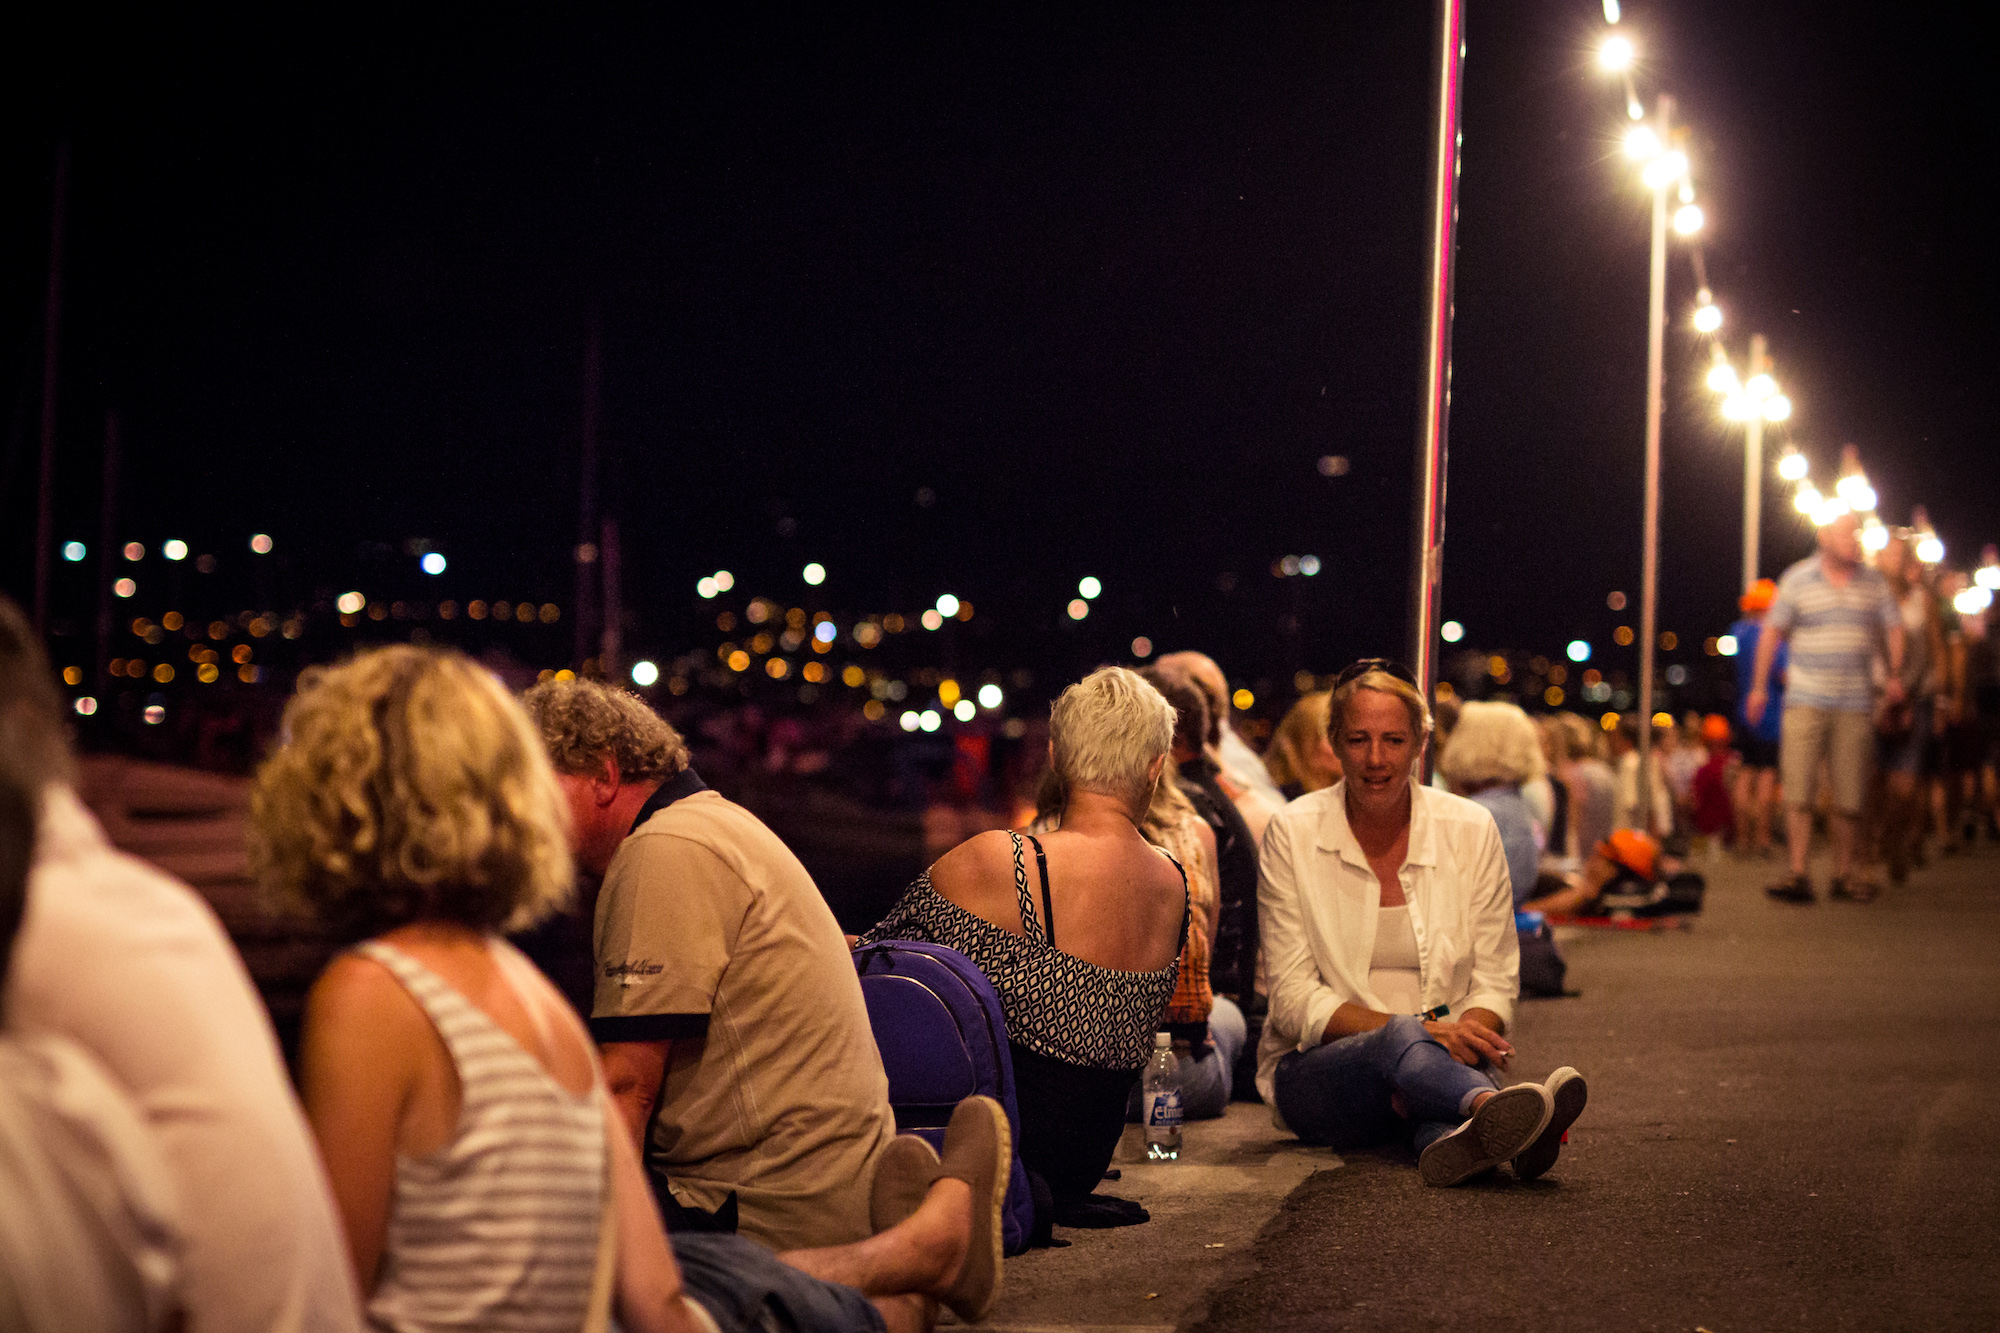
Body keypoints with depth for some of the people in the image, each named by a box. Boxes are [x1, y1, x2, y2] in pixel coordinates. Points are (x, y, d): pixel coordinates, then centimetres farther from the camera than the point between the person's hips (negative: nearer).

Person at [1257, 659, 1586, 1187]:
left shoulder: (1470, 830, 2)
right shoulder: (1293, 833, -3)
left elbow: (1494, 984, 4)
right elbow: (1295, 1003, -7)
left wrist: (1465, 1034, -21)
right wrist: (1418, 1029, -22)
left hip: (1444, 1060, 2)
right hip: (1318, 1072, -2)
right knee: (1401, 1042, -38)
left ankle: (1455, 1137, -70)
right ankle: (1496, 1109, -69)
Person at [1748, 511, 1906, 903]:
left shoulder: (1873, 582, 9)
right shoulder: (1797, 579, 3)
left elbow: (1893, 628, 12)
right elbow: (1772, 631, 6)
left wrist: (1895, 675, -3)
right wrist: (1759, 686, 4)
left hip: (1856, 705, 2)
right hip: (1806, 701, -2)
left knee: (1850, 797, 3)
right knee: (1798, 790, -9)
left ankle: (1843, 875, 14)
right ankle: (1799, 876, -9)